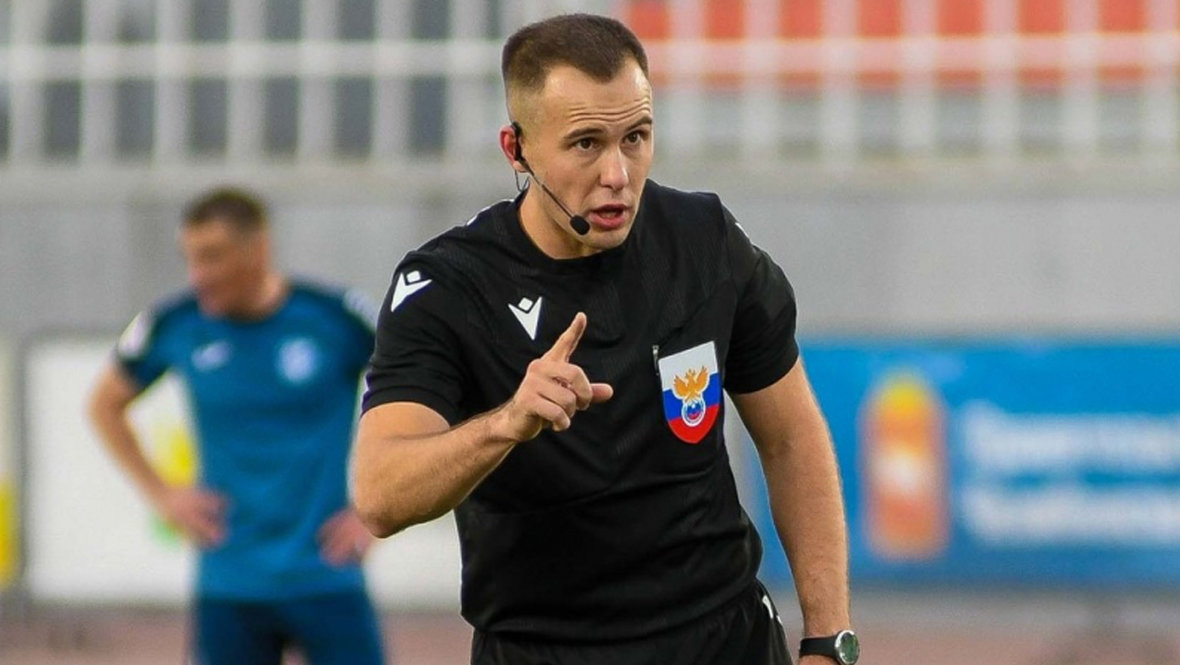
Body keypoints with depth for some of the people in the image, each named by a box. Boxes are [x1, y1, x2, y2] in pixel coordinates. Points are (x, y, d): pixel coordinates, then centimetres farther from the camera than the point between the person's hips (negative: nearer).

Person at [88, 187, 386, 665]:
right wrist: (162, 496, 6)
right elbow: (106, 404, 17)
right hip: (228, 586, 2)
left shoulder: (337, 317, -8)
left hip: (326, 579, -2)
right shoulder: (173, 325, -2)